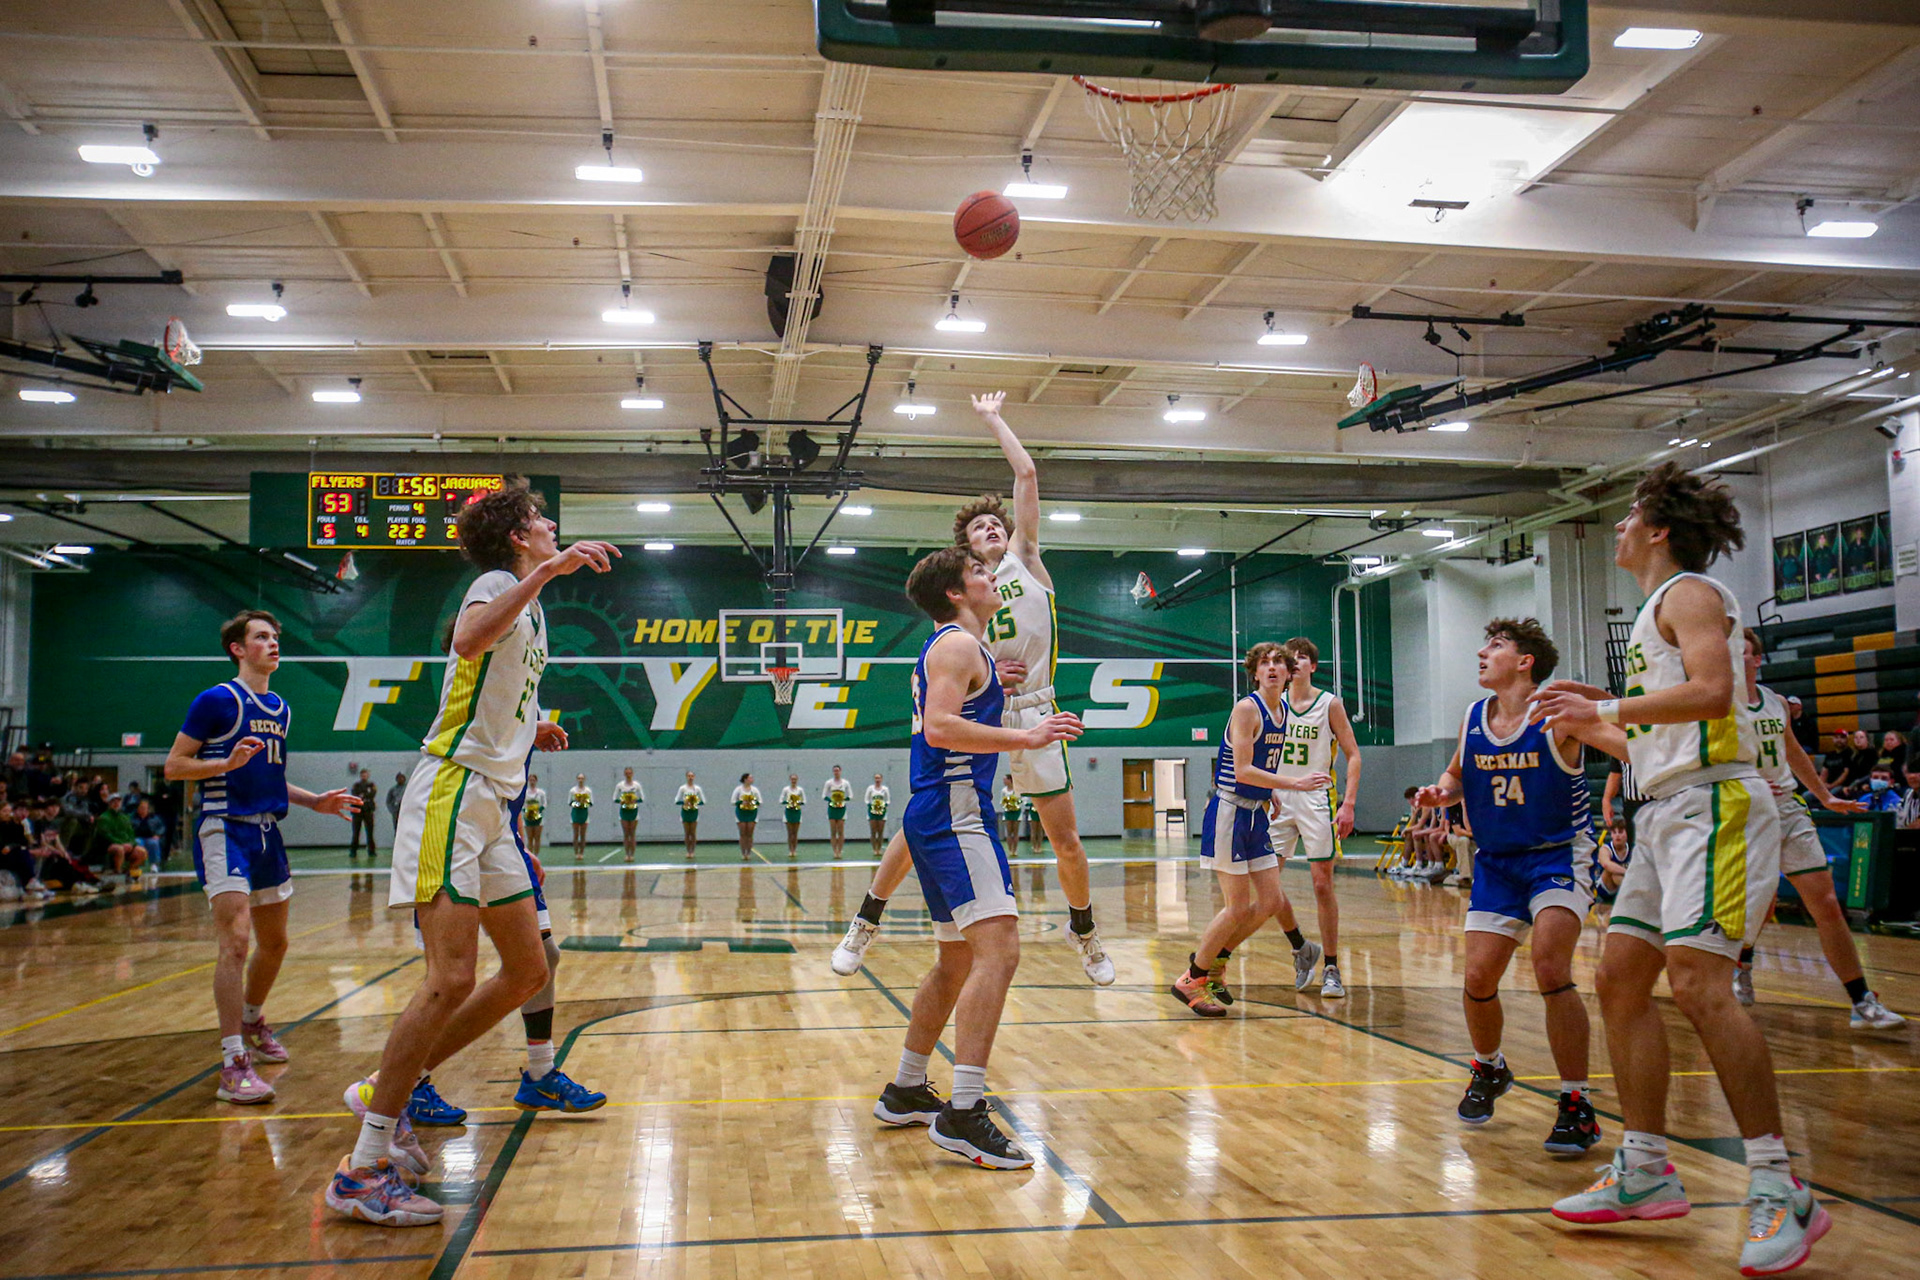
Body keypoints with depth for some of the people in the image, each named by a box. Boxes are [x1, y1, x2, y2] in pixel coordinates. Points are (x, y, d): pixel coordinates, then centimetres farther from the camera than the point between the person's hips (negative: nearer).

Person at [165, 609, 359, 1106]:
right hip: (224, 829, -8)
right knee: (236, 940, -18)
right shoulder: (217, 700, -7)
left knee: (274, 943, 16)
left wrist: (316, 801, 13)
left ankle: (253, 1022, 41)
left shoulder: (280, 709, 15)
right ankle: (233, 1065, -18)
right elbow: (174, 766, -8)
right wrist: (229, 762, -22)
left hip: (267, 833, 8)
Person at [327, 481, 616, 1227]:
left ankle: (386, 1094, 17)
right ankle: (363, 1172, -10)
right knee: (451, 979, -16)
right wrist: (544, 574, -36)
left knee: (528, 972, 9)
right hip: (452, 793, -10)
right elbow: (468, 640, -32)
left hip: (492, 803, 10)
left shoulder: (530, 606, 20)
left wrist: (531, 733, 15)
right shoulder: (498, 582, -6)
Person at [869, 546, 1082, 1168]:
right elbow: (940, 727, -22)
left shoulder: (952, 646, 22)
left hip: (939, 816, 11)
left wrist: (990, 685, 29)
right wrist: (1026, 737, -22)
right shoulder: (958, 645, -8)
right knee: (999, 948, -20)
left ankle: (906, 1093, 28)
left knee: (958, 959, 19)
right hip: (954, 815, -11)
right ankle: (963, 1115, -25)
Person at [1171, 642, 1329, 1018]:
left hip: (1255, 814, 8)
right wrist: (1296, 783, -24)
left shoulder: (1283, 710, 10)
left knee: (1271, 902, 7)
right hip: (1228, 813, -8)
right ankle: (1191, 979, 8)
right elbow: (1242, 771, -22)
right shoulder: (1246, 709, -15)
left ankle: (1213, 960, 22)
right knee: (1239, 907, -6)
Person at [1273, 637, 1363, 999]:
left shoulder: (1330, 704, -1)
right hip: (1278, 798, 3)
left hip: (1316, 798, -3)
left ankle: (1331, 969, 5)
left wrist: (1348, 804, -12)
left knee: (1323, 884, -3)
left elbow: (1353, 755, -2)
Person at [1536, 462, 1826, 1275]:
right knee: (1620, 979, 7)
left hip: (1714, 805, -10)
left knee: (1697, 982, -20)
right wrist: (1590, 727, 25)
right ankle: (1645, 1174, 13)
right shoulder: (1656, 613, 24)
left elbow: (1711, 691, -23)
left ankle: (1780, 1191, -15)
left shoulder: (1688, 594, -4)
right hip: (1666, 811, 10)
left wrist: (1606, 704, -17)